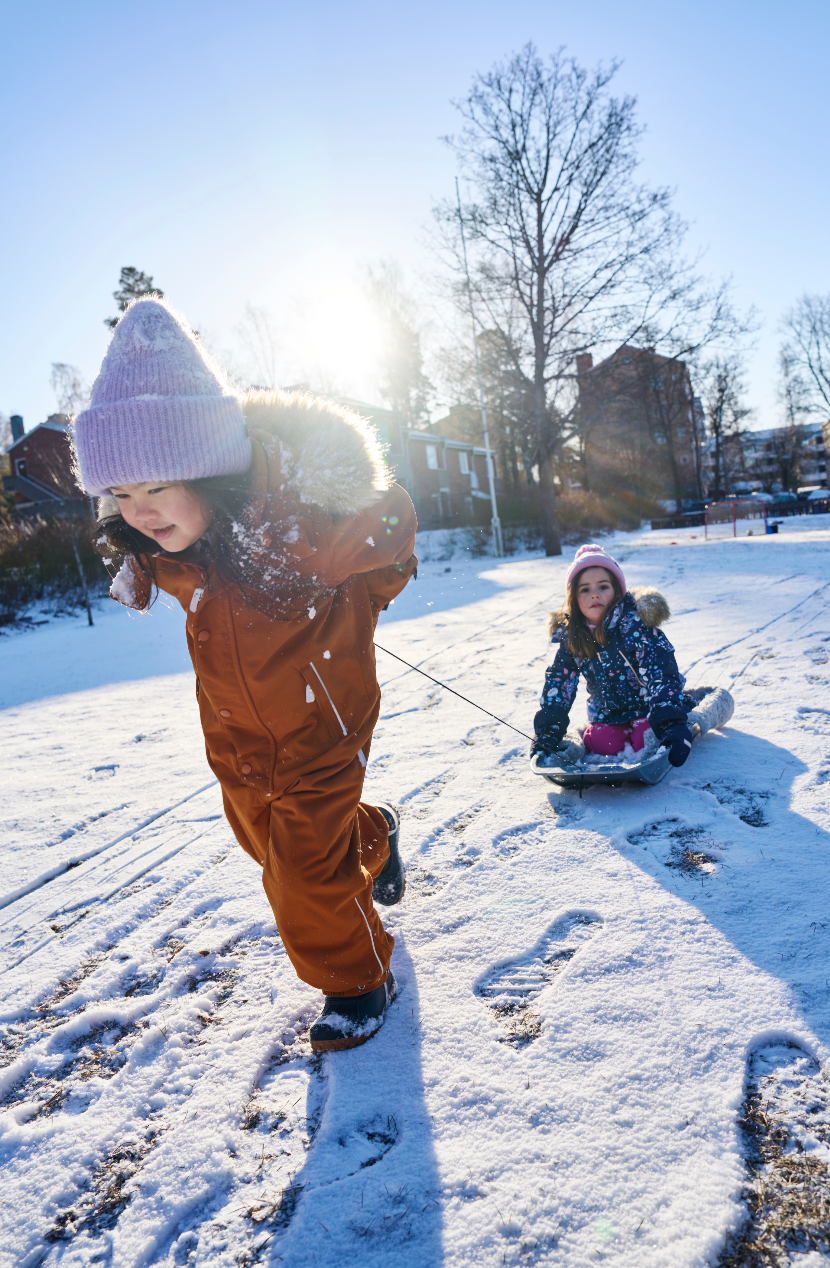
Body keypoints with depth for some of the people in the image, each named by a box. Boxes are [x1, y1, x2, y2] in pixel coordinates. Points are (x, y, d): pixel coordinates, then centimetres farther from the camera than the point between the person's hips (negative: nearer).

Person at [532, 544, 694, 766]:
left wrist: (672, 725, -41)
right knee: (601, 744, -21)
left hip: (646, 705, -3)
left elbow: (662, 674, -28)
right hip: (608, 714, 3)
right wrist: (546, 736, -16)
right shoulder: (571, 637, -8)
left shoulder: (636, 624, -22)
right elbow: (558, 685, -6)